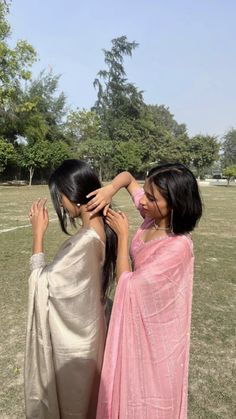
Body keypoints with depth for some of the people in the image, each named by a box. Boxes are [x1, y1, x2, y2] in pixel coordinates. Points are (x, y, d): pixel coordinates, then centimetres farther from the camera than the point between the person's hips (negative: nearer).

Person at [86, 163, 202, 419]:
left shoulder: (178, 246, -32)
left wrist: (122, 234, -19)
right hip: (138, 316, 7)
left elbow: (126, 284, -25)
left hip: (155, 327, -7)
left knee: (151, 385, 19)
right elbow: (128, 177, 2)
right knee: (135, 381, 29)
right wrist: (109, 190, -19)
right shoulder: (152, 217, -11)